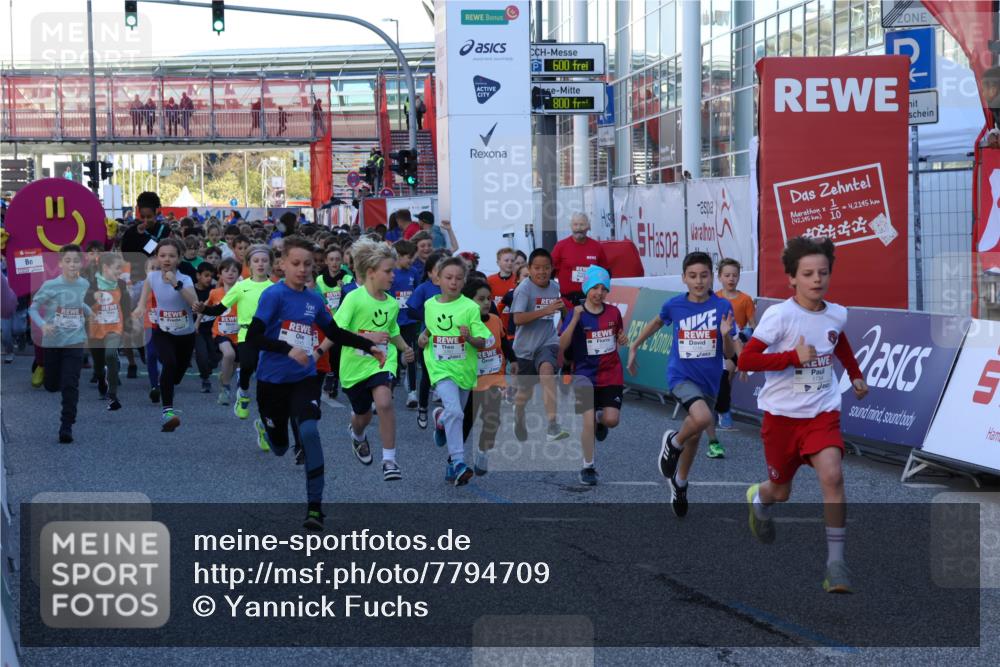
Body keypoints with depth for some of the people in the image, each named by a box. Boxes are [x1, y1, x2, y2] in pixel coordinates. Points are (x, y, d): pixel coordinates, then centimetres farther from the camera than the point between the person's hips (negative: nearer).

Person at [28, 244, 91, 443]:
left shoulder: (83, 284, -1)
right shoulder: (50, 286, -14)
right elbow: (33, 308, -9)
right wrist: (42, 325, -25)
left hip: (75, 342, 1)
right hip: (52, 342, -1)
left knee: (70, 386, -10)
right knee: (51, 386, 13)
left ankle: (66, 427, -3)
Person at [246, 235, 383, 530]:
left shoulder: (314, 300, 4)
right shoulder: (274, 295, -13)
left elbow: (335, 333, 21)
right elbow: (253, 337, -20)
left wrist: (369, 346, 15)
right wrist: (288, 350, -30)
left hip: (304, 379, 3)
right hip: (272, 381, -3)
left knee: (309, 431, -24)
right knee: (279, 448, 13)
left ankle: (315, 506, -16)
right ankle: (264, 426, 55)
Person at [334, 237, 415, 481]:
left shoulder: (392, 304, 1)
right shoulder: (354, 298, -15)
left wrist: (404, 348, 3)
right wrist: (368, 337, -29)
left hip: (382, 361, 2)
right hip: (355, 364, -2)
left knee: (384, 401, -26)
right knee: (363, 415, 15)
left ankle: (389, 459, -17)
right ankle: (357, 434, 55)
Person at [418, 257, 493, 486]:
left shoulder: (470, 307, -7)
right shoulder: (429, 305, 3)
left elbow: (483, 342, -6)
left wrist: (470, 337, -26)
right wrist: (423, 337, 4)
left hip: (464, 369, 1)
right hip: (441, 368, -1)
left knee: (457, 414, 16)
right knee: (454, 411, -21)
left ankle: (441, 419, 53)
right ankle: (458, 463, -22)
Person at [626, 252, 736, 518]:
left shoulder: (722, 307, -10)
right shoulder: (674, 305, -8)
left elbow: (729, 354, -7)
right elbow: (657, 322, 16)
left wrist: (726, 334, -27)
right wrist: (634, 347, 21)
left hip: (709, 380, 2)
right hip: (681, 375, -2)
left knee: (694, 434, 18)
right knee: (702, 418, -31)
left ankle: (680, 483, 44)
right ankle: (673, 443, 2)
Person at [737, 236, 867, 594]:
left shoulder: (837, 314, -1)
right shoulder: (780, 315, -17)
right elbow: (745, 360, -21)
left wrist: (856, 375, 24)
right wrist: (794, 356, -27)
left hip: (822, 412, 2)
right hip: (781, 415, -2)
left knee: (832, 475, -22)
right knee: (780, 492, 14)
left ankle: (836, 562, -18)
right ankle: (758, 497, 54)